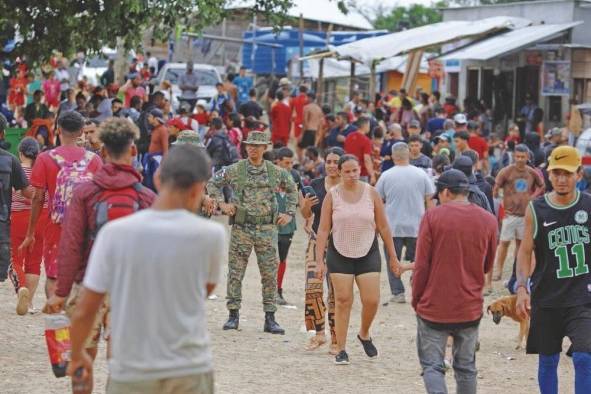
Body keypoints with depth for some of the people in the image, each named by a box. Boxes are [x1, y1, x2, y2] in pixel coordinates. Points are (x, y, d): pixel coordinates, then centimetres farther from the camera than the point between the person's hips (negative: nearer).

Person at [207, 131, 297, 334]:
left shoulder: (276, 172, 5)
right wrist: (221, 203, -1)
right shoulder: (234, 170, -1)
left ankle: (270, 319, 8)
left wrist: (289, 213, 12)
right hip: (241, 228, -1)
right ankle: (233, 315, 10)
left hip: (267, 229, 1)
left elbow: (292, 190, 20)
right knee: (235, 272, 1)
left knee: (270, 274, 2)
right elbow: (212, 183, 10)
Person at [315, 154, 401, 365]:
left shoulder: (371, 193, -1)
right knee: (343, 301, -3)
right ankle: (341, 350, 5)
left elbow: (383, 227, 5)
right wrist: (319, 261, -9)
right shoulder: (332, 195, -4)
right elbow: (323, 230, -3)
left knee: (372, 300, -5)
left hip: (367, 253, 1)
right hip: (340, 253, -1)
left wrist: (393, 257, 5)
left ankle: (364, 334, 25)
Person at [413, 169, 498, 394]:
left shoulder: (432, 217, -9)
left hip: (434, 306, -3)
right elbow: (487, 266, 11)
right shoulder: (488, 221, 0)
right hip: (470, 308, 3)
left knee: (432, 366, 2)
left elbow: (421, 265, -8)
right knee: (466, 368, 14)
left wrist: (416, 299, 5)